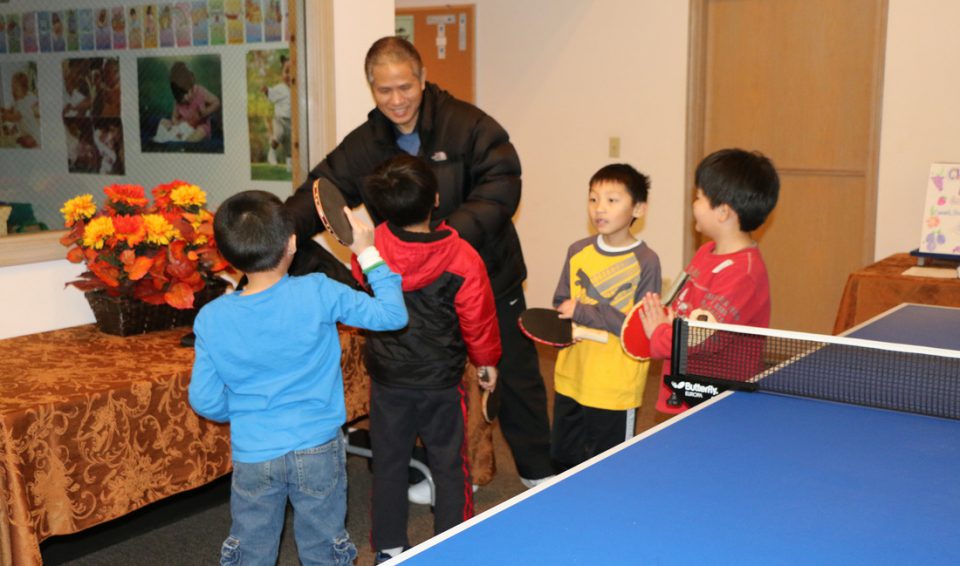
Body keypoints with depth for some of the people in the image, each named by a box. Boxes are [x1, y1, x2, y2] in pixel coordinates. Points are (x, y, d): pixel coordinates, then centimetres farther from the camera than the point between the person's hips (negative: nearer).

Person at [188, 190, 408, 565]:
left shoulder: (210, 320, -9)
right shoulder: (317, 293, -17)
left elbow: (205, 400, -2)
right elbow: (392, 314, -8)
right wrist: (369, 253, 0)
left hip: (252, 454, 2)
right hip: (317, 449, -1)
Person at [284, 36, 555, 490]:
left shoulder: (468, 126, -14)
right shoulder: (362, 146, -3)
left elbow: (501, 186, -22)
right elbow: (319, 193, -5)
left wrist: (455, 232, -36)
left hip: (489, 277, -3)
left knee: (516, 376, 9)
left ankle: (539, 473, 28)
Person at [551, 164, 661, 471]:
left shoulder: (645, 261, -12)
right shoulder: (578, 252, 4)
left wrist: (585, 313, -19)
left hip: (615, 388, -5)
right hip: (570, 379, 5)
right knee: (563, 463, 18)